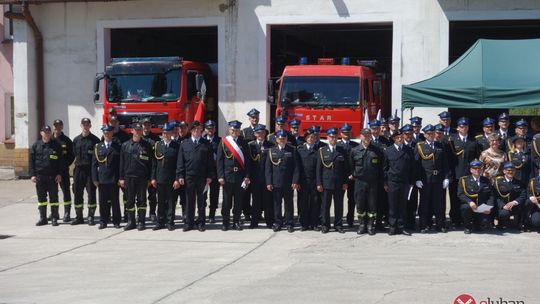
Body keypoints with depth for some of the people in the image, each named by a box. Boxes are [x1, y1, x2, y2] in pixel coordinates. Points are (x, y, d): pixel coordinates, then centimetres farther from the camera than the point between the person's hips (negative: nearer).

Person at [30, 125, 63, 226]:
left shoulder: (56, 145, 3)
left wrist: (59, 174, -3)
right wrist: (32, 174, -2)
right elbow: (31, 160, 5)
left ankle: (54, 218, 7)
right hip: (40, 175, 1)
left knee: (54, 197, 1)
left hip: (53, 176, -1)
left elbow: (60, 160, 4)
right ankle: (42, 218, 14)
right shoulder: (36, 145, 5)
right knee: (41, 198, 7)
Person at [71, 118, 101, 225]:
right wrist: (78, 163, 8)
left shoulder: (95, 140, 0)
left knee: (91, 194, -2)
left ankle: (90, 217, 6)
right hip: (79, 169, 3)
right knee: (77, 194, 5)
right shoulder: (76, 140, 11)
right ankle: (78, 217, 14)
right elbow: (74, 154, 17)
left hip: (90, 170, -3)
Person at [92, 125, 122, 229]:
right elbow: (94, 164, 7)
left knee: (115, 201, 4)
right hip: (102, 179, 2)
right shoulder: (98, 146, 8)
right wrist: (95, 179, 0)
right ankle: (103, 221, 11)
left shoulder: (118, 146, 2)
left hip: (114, 179, -1)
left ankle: (116, 221, 11)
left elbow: (121, 163, 1)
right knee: (103, 201, 4)